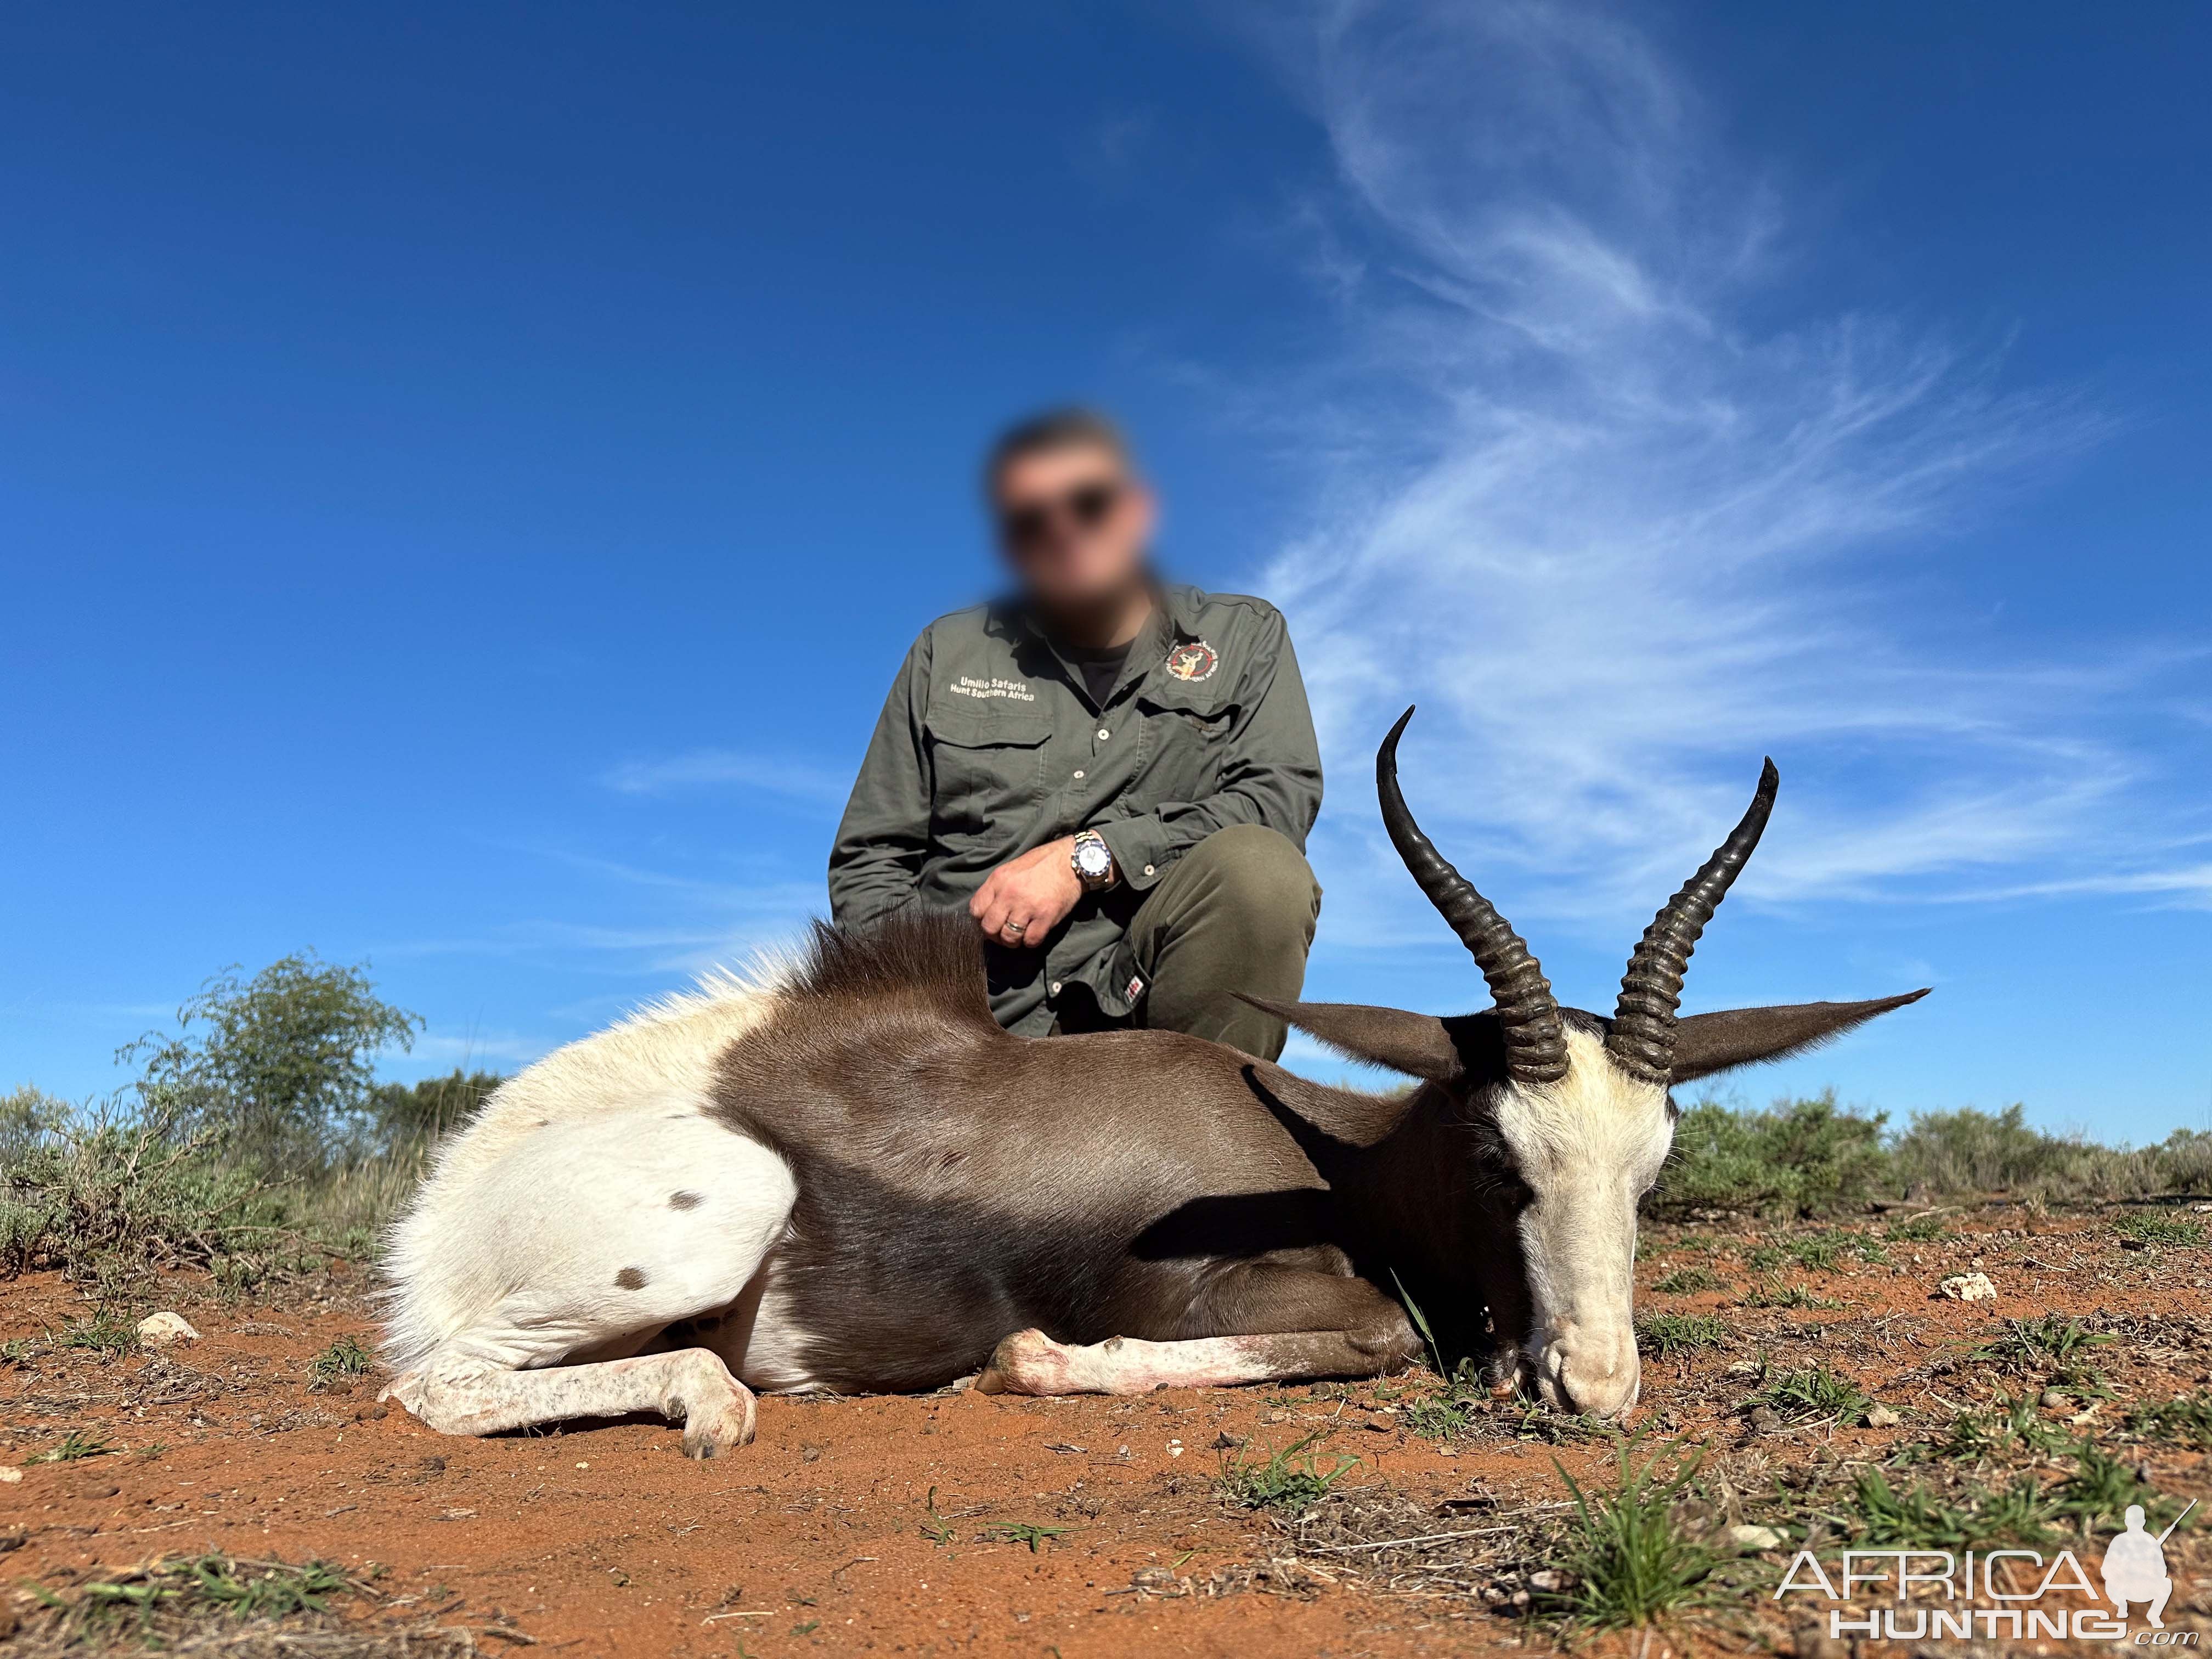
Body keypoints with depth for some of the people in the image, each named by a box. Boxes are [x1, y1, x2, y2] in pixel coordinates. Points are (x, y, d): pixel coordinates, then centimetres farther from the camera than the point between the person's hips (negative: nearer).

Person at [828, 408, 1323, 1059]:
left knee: (1260, 868, -29)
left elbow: (1284, 797, -3)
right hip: (976, 1020, 0)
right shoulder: (947, 654, 16)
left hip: (1143, 997, 1)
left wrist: (1086, 857, -11)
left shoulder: (1244, 636, 13)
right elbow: (868, 860, 17)